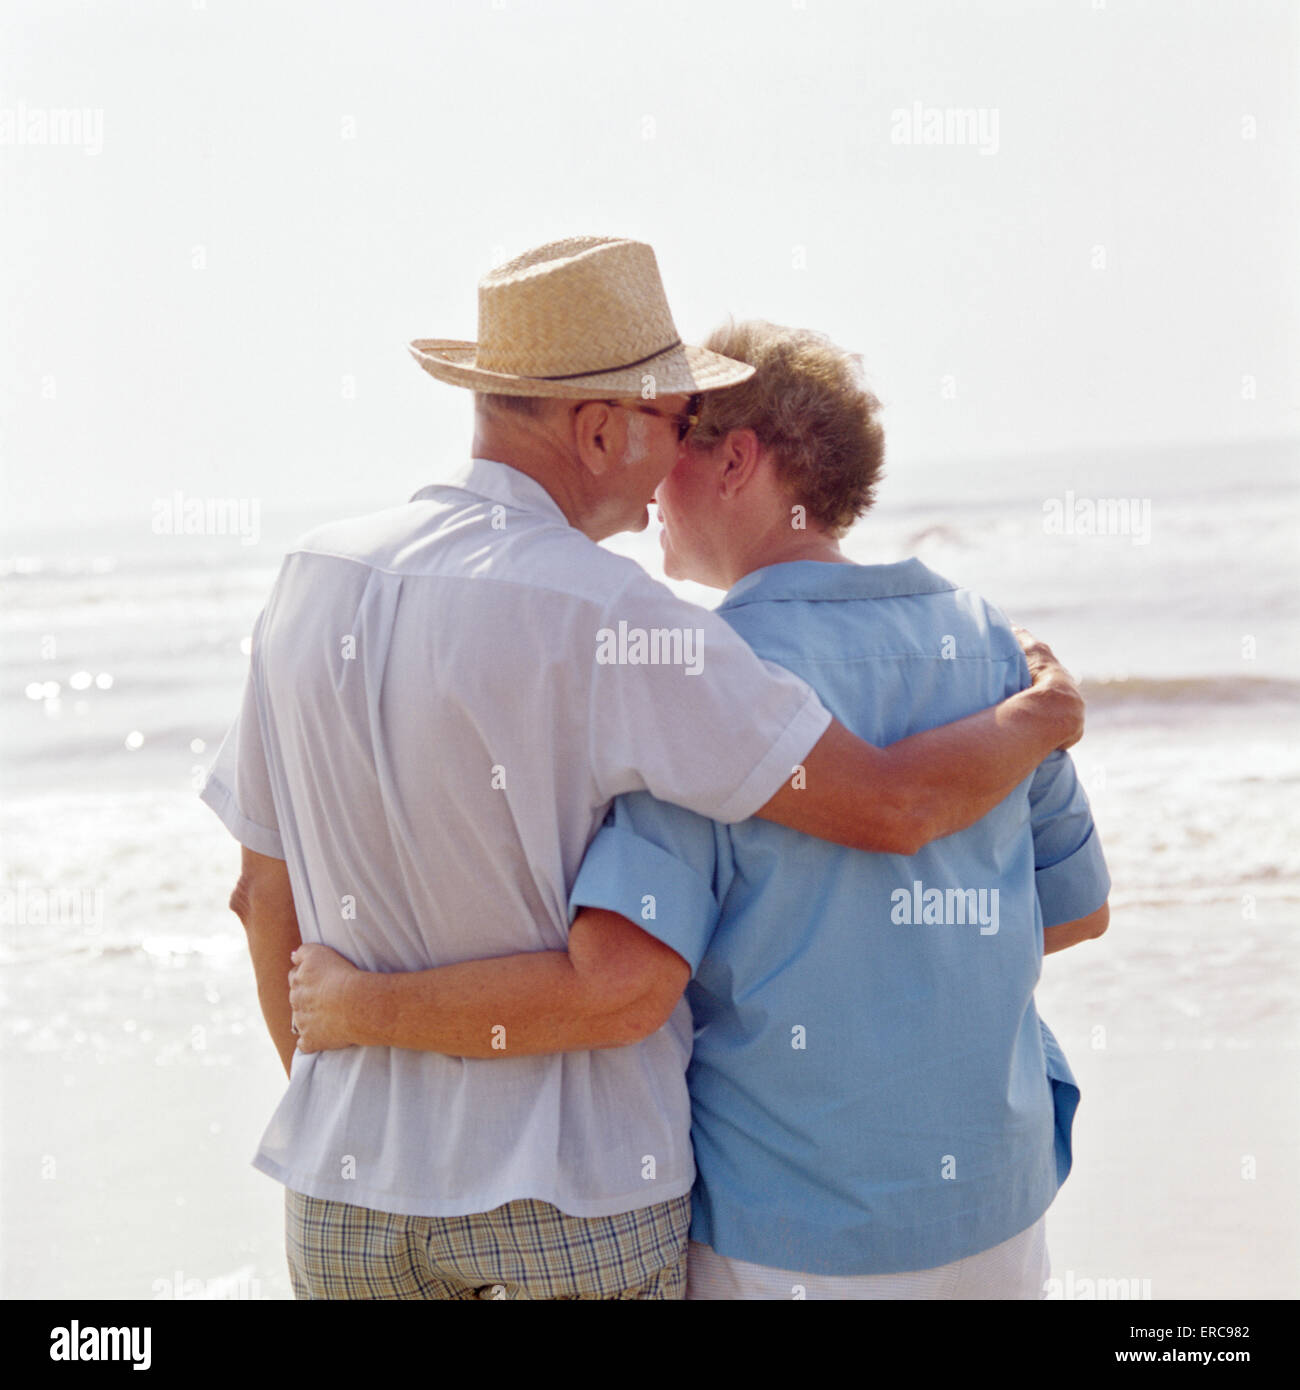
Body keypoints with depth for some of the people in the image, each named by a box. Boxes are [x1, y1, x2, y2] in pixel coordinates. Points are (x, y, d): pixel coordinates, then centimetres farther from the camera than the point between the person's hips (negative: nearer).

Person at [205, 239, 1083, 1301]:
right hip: (575, 1207, -5)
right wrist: (1040, 718, 4)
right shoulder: (611, 625, -20)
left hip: (351, 1189, 5)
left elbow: (268, 895, 7)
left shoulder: (318, 578, -1)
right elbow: (890, 806, -17)